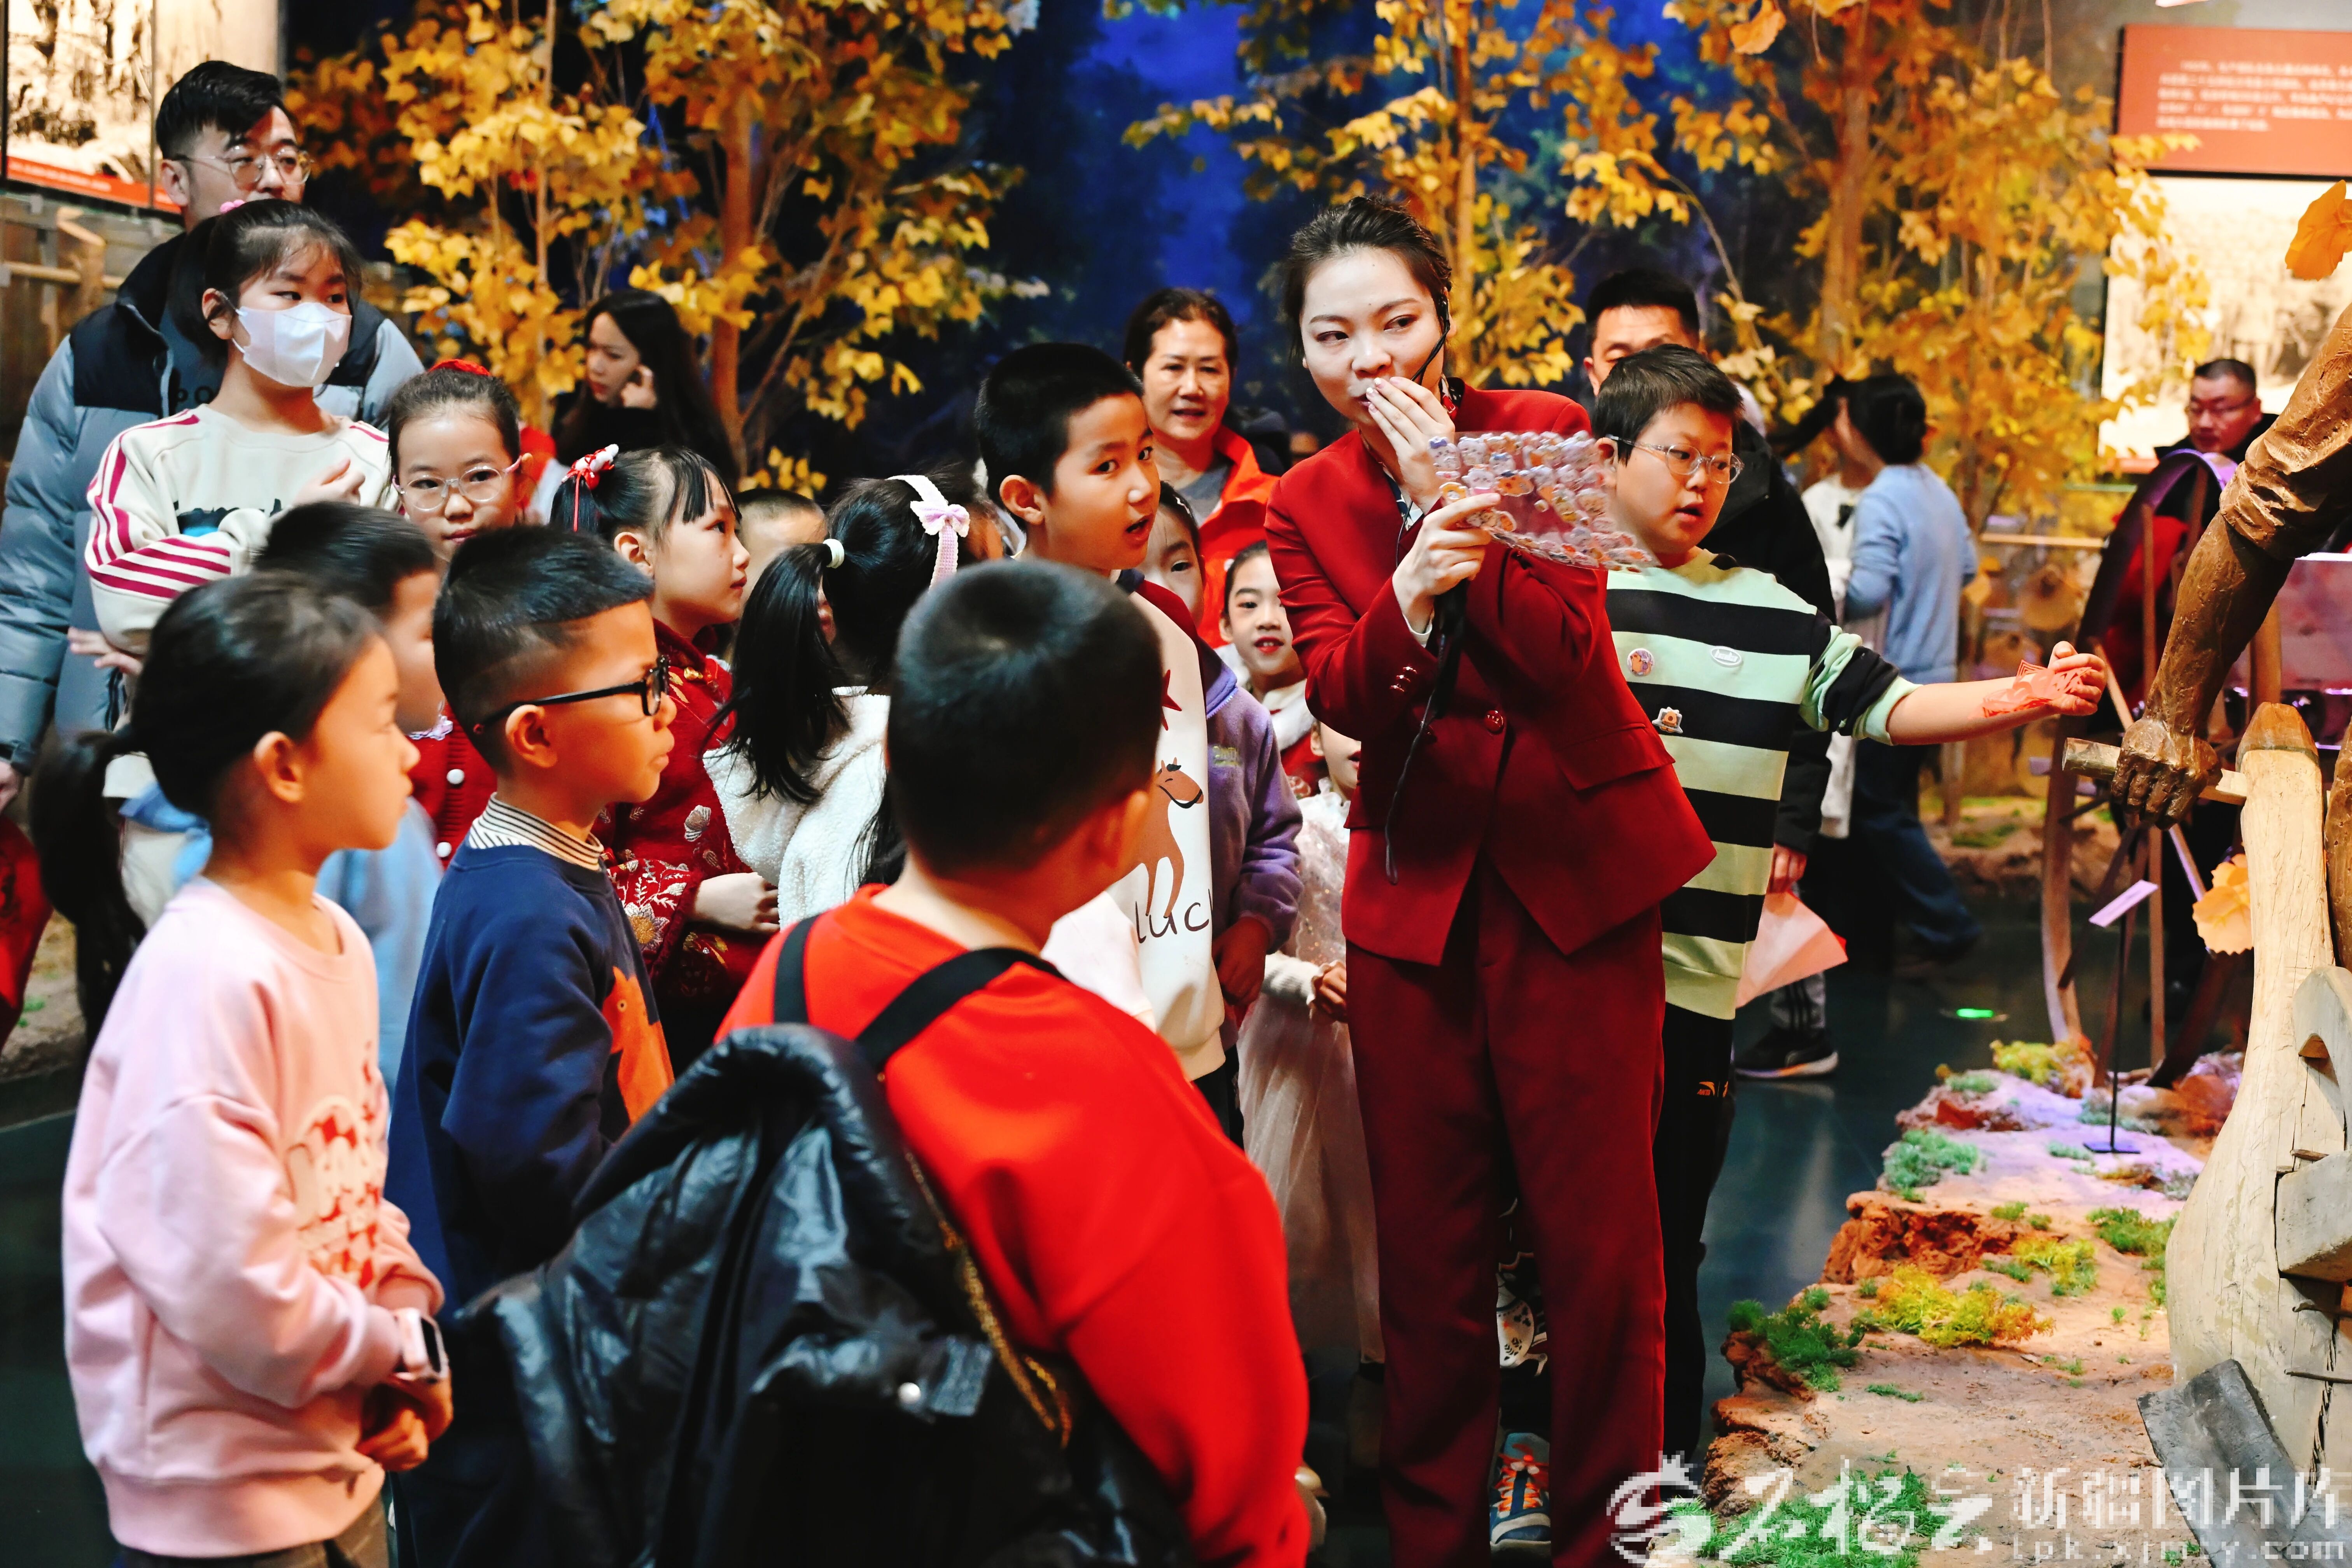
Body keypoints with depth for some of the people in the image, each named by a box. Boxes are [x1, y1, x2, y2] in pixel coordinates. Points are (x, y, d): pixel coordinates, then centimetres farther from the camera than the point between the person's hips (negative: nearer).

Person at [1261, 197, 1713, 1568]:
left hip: (1576, 865, -2)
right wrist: (1406, 596, -28)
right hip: (1417, 884, 2)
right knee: (1427, 1243, 7)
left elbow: (1565, 652, -12)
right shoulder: (1308, 505, 7)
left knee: (1599, 1231, 0)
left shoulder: (1539, 432, -1)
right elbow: (1341, 695, -8)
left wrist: (1454, 499, -19)